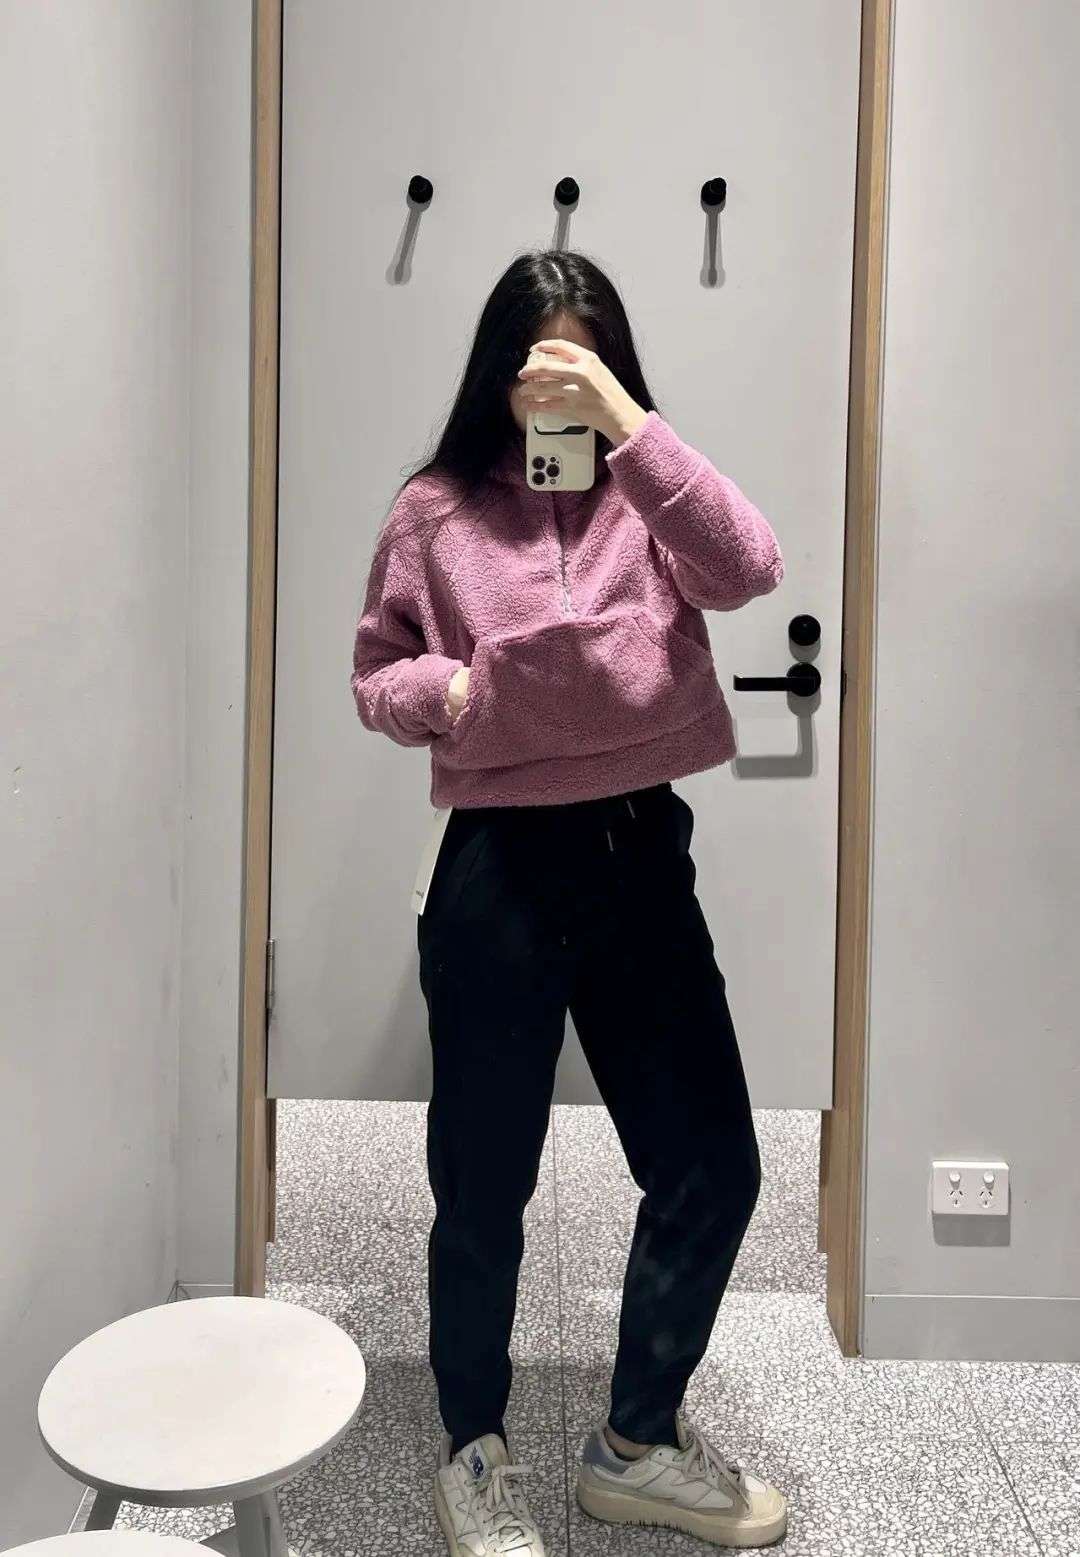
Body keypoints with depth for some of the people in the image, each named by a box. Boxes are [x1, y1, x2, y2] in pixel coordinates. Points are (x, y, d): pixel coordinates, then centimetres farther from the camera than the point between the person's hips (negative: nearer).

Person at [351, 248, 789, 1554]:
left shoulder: (646, 496, 6)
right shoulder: (435, 513, 2)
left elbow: (747, 570, -15)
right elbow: (374, 679, 8)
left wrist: (625, 420, -17)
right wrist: (451, 690, -13)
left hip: (643, 859, 3)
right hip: (498, 873, -2)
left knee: (714, 1166, 7)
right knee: (484, 1184, 8)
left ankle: (637, 1444, 32)